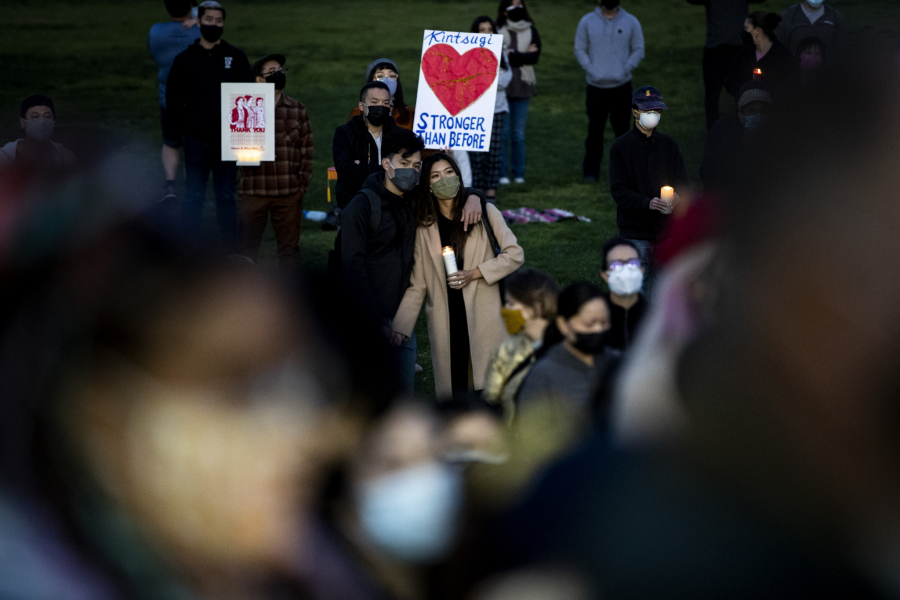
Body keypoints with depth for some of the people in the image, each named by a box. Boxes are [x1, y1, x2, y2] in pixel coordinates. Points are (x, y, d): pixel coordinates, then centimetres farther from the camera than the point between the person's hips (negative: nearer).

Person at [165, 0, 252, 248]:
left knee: (226, 196, 7)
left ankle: (231, 248, 14)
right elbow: (174, 99, 6)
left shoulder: (236, 57, 5)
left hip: (228, 141, 0)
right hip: (196, 141, 0)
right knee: (194, 196, 3)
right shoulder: (185, 59, 4)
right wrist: (176, 135, -4)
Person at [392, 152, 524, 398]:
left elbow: (514, 254, 2)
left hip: (483, 319, -1)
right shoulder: (425, 228, 9)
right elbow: (417, 284, 9)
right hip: (446, 323, 1)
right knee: (453, 391, -3)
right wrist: (401, 327, 0)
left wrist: (474, 274, -8)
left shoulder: (484, 212, 5)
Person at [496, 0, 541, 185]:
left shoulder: (531, 31, 8)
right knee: (502, 132, -3)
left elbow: (535, 57, -5)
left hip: (522, 87, 2)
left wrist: (511, 55, -10)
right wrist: (523, 55, -10)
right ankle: (502, 174, 3)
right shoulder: (497, 31, 0)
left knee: (518, 133, 6)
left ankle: (519, 174, 11)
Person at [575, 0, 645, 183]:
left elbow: (638, 50, 6)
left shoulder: (631, 22, 3)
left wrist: (625, 70, -7)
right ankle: (591, 171, 7)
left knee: (622, 129, 1)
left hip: (621, 86, 0)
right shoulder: (587, 22, 3)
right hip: (596, 86, 0)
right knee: (595, 129, 0)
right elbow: (580, 49, 6)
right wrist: (591, 70, -7)